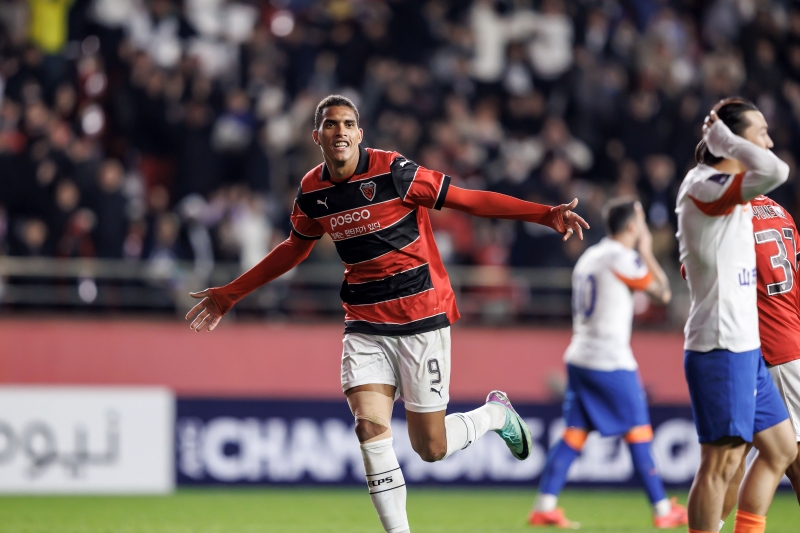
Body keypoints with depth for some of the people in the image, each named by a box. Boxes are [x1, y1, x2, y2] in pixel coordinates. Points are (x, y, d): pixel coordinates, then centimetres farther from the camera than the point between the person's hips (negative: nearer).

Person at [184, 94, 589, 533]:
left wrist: (545, 214, -18)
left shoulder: (392, 171, -13)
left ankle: (495, 413, 31)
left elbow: (466, 199, -11)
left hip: (421, 319, -4)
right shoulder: (311, 193, 1)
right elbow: (295, 248, 21)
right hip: (365, 325, 4)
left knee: (431, 448, 0)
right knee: (370, 426, -16)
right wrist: (231, 294, 26)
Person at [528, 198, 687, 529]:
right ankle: (663, 511, 5)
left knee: (574, 434, 6)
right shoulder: (622, 258, -11)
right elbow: (662, 293, -3)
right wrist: (646, 251, 5)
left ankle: (544, 506, -1)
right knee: (638, 434, 0)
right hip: (612, 362, -8)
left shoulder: (589, 257, 16)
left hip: (579, 357, 8)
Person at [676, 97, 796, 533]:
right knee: (721, 462, -9)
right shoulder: (705, 187, -16)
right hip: (721, 349, -11)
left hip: (746, 349, 11)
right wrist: (722, 137, -19)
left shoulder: (725, 192, 16)